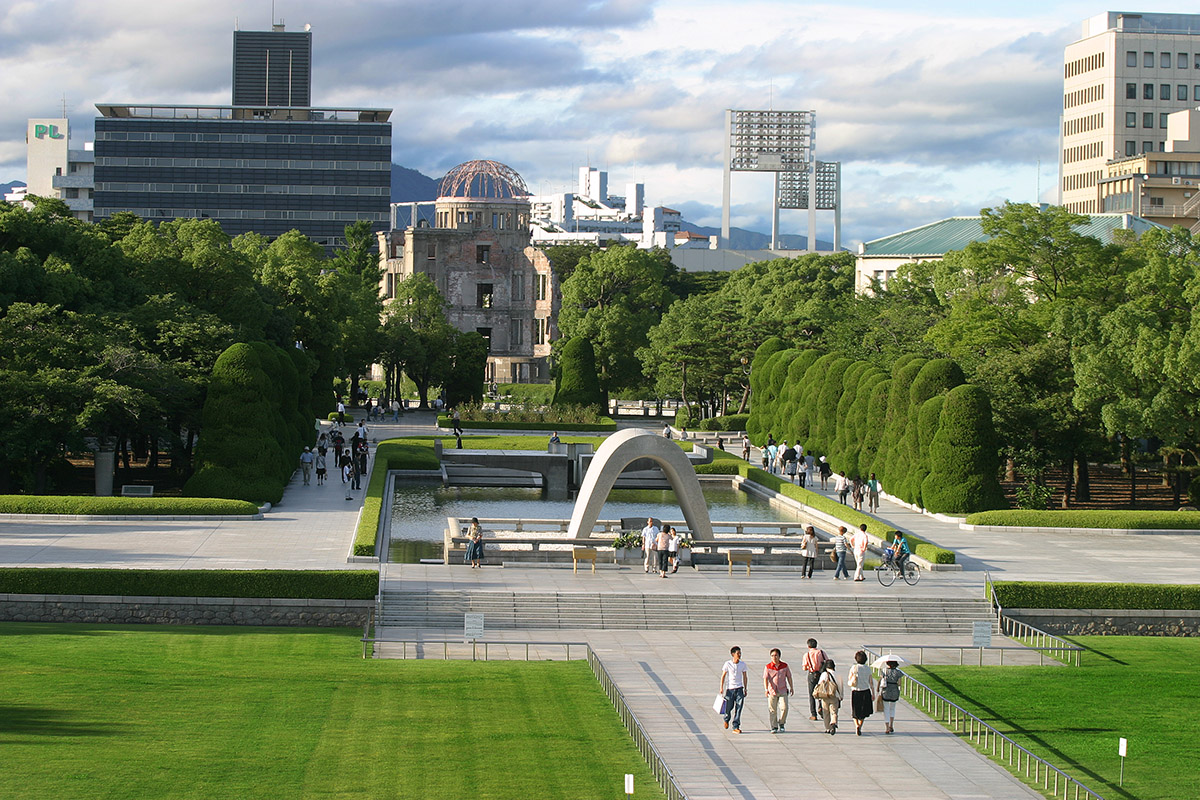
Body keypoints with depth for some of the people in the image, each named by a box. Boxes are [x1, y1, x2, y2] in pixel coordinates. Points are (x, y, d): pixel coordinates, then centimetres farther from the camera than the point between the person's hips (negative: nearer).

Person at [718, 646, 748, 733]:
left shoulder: (743, 664, 1)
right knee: (729, 707, 7)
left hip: (739, 688, 1)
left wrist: (745, 689, 9)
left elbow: (744, 677, 9)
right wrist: (721, 688, -3)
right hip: (730, 688, -1)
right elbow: (723, 676, 0)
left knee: (738, 708, -8)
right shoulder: (728, 664, -6)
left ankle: (736, 727, -4)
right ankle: (726, 719, 41)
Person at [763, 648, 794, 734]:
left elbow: (789, 677, 12)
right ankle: (774, 727, 12)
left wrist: (791, 688, 17)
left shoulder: (784, 666, 1)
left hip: (783, 691, 1)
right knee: (772, 710, 1)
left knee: (784, 707, -11)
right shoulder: (768, 667, -4)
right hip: (772, 691, -1)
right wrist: (766, 689, -24)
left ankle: (781, 724, 12)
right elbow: (765, 678, -11)